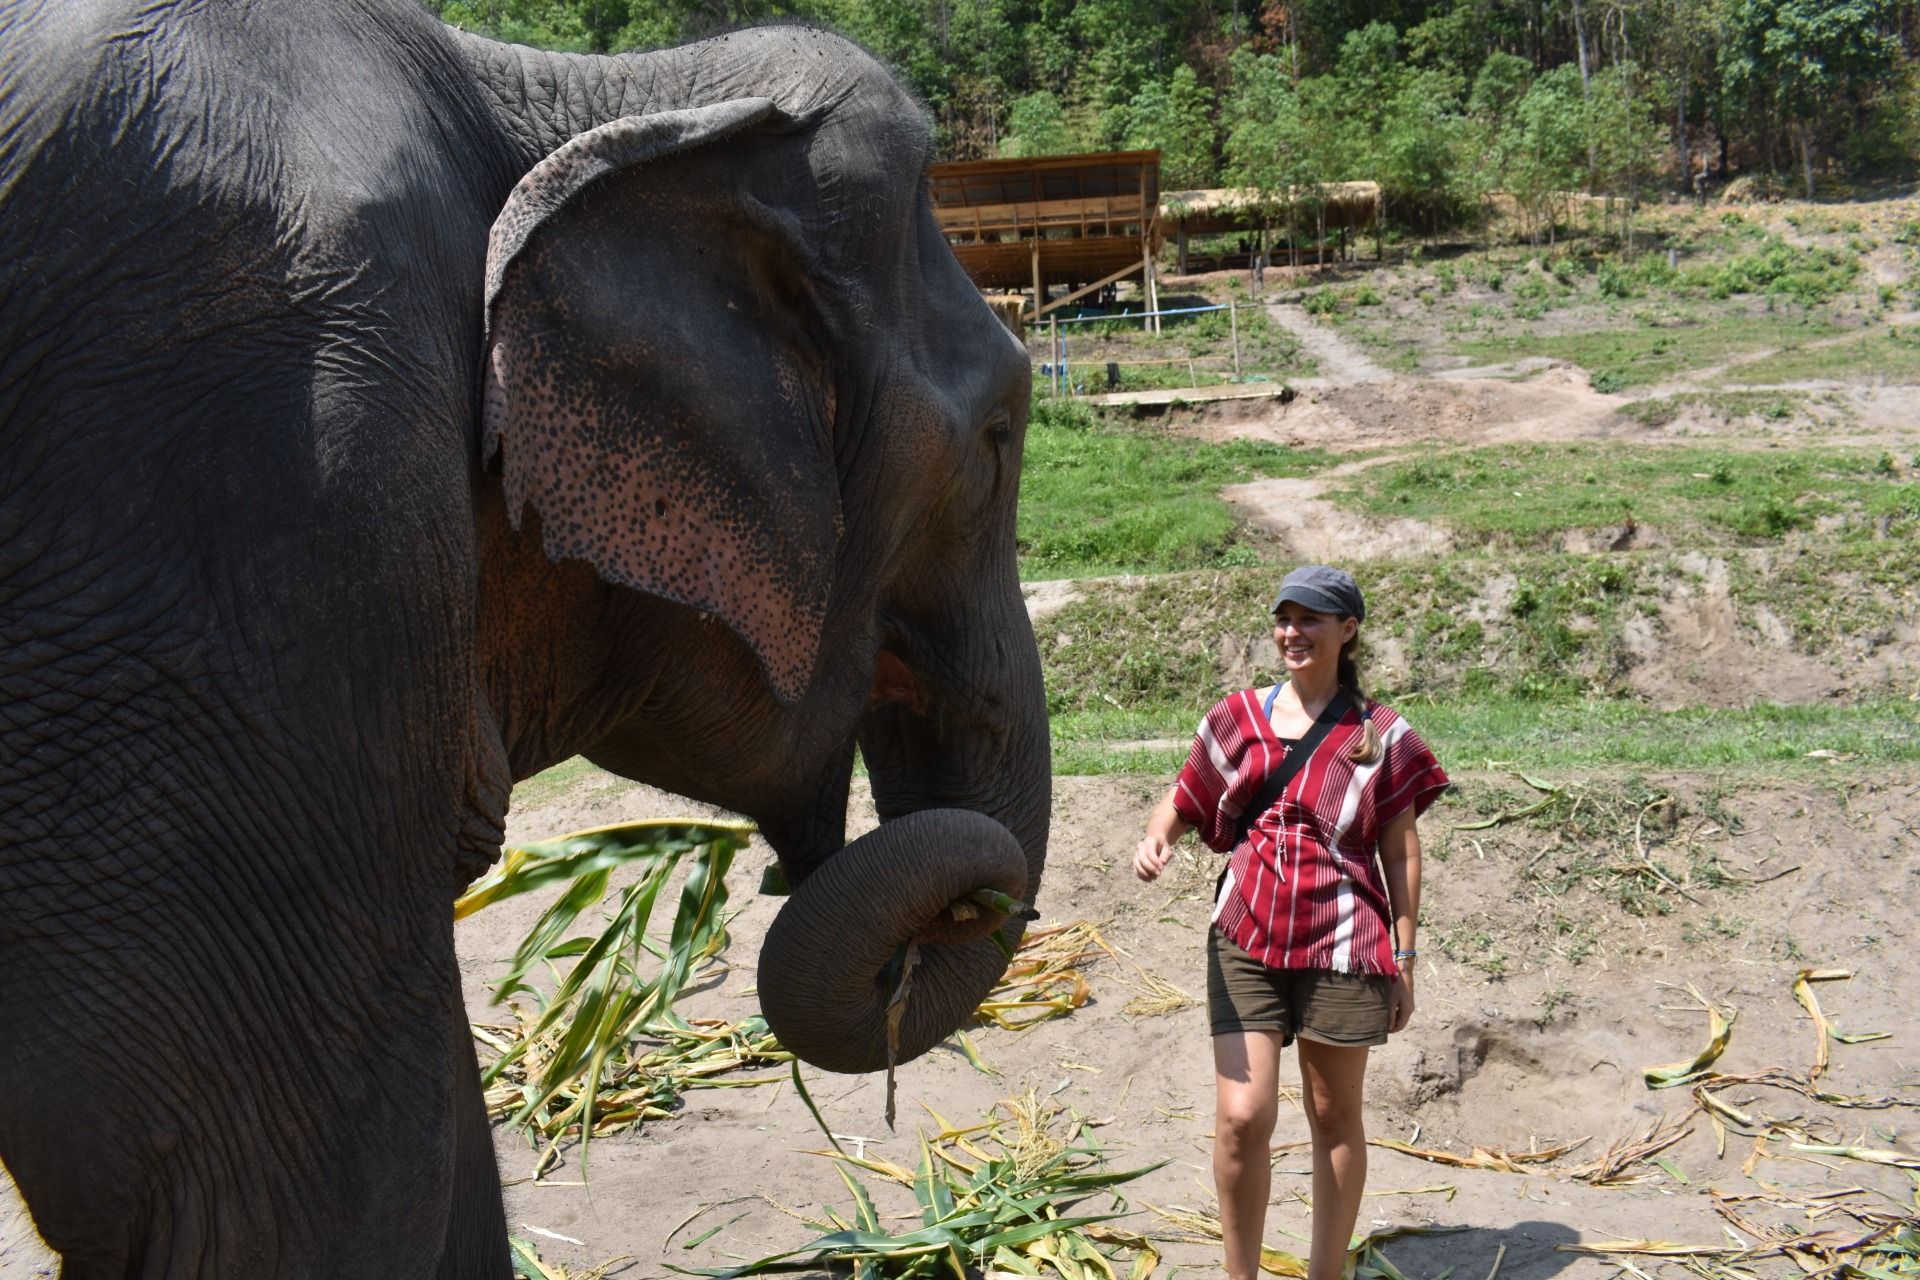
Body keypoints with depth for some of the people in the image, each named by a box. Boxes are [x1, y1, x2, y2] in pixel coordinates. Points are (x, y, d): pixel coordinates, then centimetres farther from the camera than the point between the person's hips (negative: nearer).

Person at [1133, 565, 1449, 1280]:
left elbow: (1400, 852, 4)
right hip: (1246, 943, 1)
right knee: (1242, 1117, -7)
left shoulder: (1380, 735, 2)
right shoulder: (1235, 720, 6)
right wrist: (1155, 837, -10)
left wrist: (1404, 959, 1)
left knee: (1334, 1118, 10)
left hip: (1340, 949, -1)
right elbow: (1181, 802, 13)